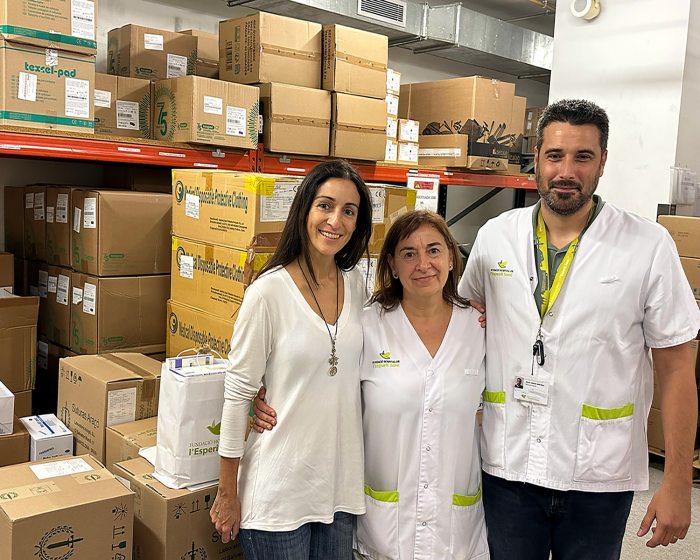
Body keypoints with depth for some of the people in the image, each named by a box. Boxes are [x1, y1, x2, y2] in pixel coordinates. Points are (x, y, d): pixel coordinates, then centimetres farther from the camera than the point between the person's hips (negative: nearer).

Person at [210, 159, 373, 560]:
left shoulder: (356, 284, 2)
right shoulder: (269, 292, -14)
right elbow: (238, 393, -10)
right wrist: (228, 492, -6)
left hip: (341, 483, 5)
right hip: (281, 486, -5)